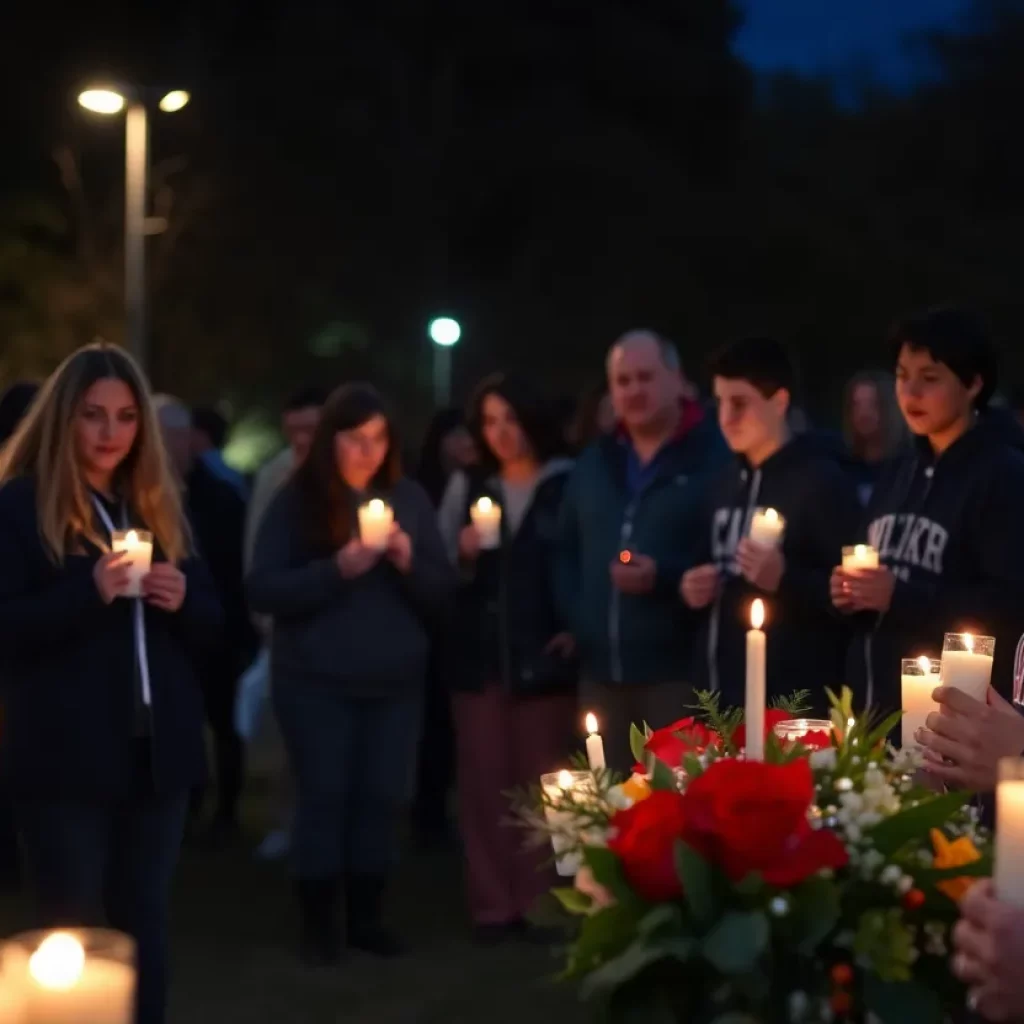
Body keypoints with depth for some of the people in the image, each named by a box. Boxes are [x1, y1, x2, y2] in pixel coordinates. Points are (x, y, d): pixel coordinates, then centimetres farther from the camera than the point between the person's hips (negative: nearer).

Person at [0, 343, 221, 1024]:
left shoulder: (160, 506, 13)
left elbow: (210, 624, 14)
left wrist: (182, 600, -8)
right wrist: (89, 593, -24)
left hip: (159, 750, 5)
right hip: (67, 756, -5)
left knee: (146, 924, 12)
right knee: (71, 931, 1)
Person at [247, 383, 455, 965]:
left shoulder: (409, 498, 7)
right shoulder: (297, 501, -2)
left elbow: (443, 591, 7)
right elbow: (264, 590, -9)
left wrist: (409, 563, -13)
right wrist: (337, 569, -21)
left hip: (397, 681, 3)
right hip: (317, 681, -3)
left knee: (383, 796, 1)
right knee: (325, 795, -4)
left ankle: (367, 918, 15)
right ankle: (319, 923, 8)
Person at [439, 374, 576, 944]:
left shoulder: (569, 484, -2)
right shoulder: (467, 486, 13)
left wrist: (579, 628, -13)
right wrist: (463, 554, -8)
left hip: (545, 654, -3)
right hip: (481, 653, 4)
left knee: (542, 783, -1)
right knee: (485, 781, 3)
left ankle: (539, 902, 7)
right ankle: (493, 905, 9)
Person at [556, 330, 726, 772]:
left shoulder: (713, 458, -6)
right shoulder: (593, 464, 17)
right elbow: (567, 551, 24)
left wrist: (665, 576, -22)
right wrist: (573, 618, 11)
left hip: (678, 671, -6)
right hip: (602, 673, 7)